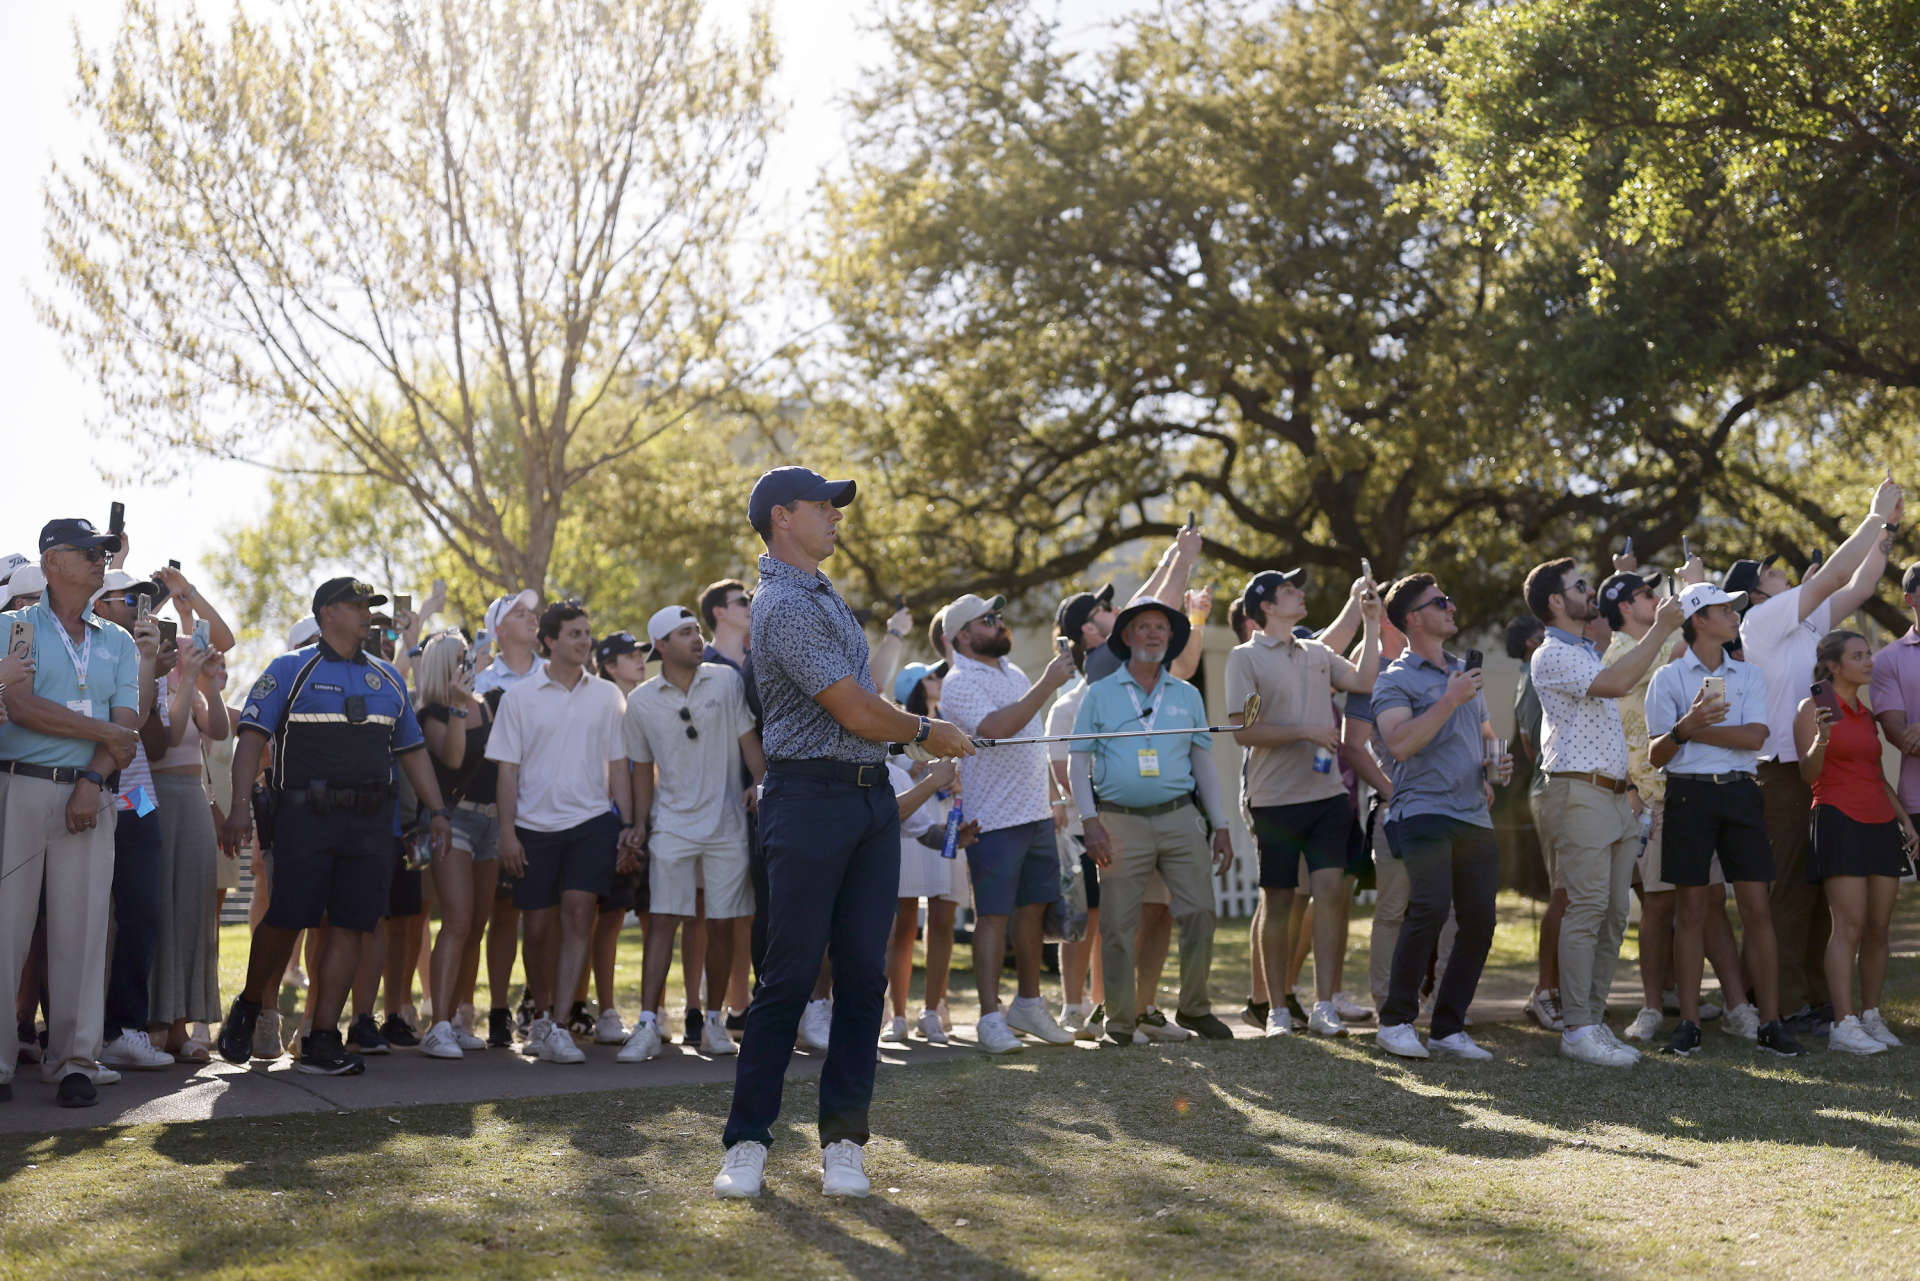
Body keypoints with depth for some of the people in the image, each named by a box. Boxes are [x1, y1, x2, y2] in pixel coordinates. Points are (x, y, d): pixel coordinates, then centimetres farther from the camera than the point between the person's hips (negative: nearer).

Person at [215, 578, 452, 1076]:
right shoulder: (291, 670, 3)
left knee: (351, 926, -1)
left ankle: (322, 1040, 4)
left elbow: (411, 750, 22)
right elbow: (252, 736, -5)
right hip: (306, 815, -4)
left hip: (371, 821, 4)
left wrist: (437, 811, 13)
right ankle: (248, 1007, 20)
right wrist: (239, 806, -16)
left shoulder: (388, 679, 18)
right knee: (288, 918, -6)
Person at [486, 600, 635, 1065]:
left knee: (578, 913, -12)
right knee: (539, 927, 6)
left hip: (592, 821, 0)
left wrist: (627, 825, 4)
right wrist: (507, 832, -5)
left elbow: (617, 765, 10)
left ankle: (558, 1027, -14)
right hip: (535, 825, 0)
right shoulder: (519, 696, 3)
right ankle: (540, 1018, 25)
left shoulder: (606, 695, 7)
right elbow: (508, 769, 2)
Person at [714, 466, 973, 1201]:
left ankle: (843, 1138, 9)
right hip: (810, 800, -8)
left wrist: (913, 738, 11)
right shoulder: (784, 606, -13)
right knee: (790, 975, -5)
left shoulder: (822, 591, 19)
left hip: (871, 796, 8)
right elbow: (857, 713, -15)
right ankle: (748, 1139, 4)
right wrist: (924, 732, 2)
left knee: (863, 972, 4)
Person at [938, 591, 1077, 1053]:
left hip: (1036, 814, 8)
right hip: (994, 820, -8)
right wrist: (1047, 684, -27)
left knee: (1033, 909, 12)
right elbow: (995, 728, -28)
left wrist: (1050, 797, 23)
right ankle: (990, 1017, -2)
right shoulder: (959, 683, -11)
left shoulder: (1012, 670, 15)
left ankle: (1028, 1003, 23)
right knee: (993, 916, -6)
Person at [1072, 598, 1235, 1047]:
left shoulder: (1186, 695, 14)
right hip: (1121, 822, -2)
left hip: (1179, 819, 2)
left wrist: (1220, 825, 10)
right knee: (1118, 926, -1)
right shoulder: (1100, 695, 6)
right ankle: (1121, 1021, 9)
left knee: (1200, 912, -4)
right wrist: (1089, 820, -8)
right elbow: (1079, 762, 4)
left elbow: (1203, 763, 16)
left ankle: (1194, 1008, 13)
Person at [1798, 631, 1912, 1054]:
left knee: (1879, 926, 3)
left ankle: (1872, 1015, 10)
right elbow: (1809, 773, -9)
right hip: (1840, 822, -7)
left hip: (1880, 824, 7)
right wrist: (1821, 739, -27)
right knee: (1849, 924, -13)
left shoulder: (1867, 716, 19)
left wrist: (1905, 820, 16)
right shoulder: (1813, 709, -1)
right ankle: (1844, 1025, -14)